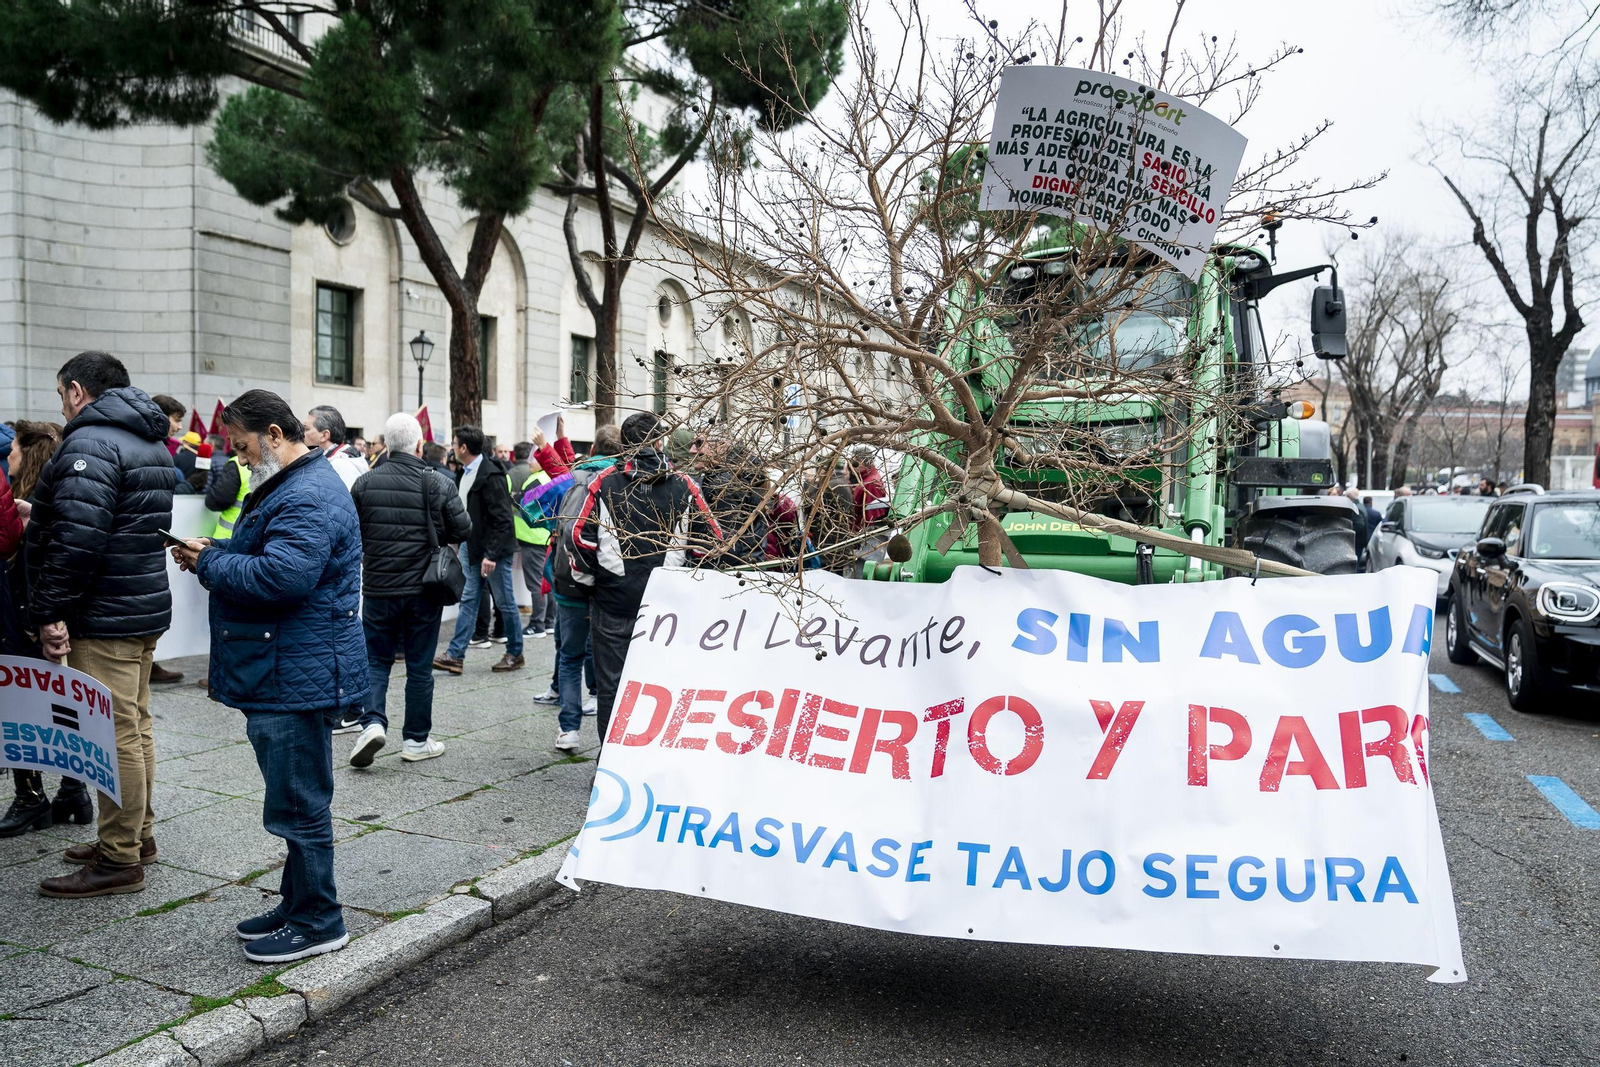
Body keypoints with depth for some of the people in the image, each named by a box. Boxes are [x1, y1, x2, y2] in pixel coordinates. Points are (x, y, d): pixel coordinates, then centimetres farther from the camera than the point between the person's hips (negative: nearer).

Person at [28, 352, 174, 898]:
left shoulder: (89, 444, -15)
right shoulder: (152, 444, 16)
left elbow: (77, 539, -23)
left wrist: (49, 612, -17)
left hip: (104, 617, -10)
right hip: (146, 606, 10)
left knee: (115, 735, -4)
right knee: (136, 727, 17)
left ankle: (119, 860, 3)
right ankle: (137, 836, 29)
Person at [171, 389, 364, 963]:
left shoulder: (308, 498, -19)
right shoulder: (289, 485, 17)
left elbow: (280, 576, -30)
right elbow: (259, 557, 25)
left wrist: (210, 562, -15)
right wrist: (212, 555, 6)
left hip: (297, 675, -11)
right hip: (285, 674, 11)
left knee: (298, 802, -1)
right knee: (297, 798, 19)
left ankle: (317, 922, 11)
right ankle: (298, 906, 32)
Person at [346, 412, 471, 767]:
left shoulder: (365, 483, -3)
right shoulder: (439, 485, -10)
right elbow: (463, 531, -5)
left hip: (378, 588, 1)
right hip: (423, 588, -1)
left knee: (376, 659, 15)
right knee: (419, 665, 8)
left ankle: (372, 721, -5)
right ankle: (416, 740, 16)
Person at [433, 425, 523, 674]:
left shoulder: (491, 475, -19)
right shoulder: (465, 473, 9)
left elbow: (502, 519, -21)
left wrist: (491, 554, -23)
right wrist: (461, 543, 12)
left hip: (493, 549, -8)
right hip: (471, 546, 8)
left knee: (505, 602, 5)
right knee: (468, 600, 7)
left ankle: (515, 653, 18)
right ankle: (455, 655, 8)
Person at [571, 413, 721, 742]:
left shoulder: (605, 481, -3)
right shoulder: (684, 485, 0)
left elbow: (581, 535, -7)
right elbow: (712, 539, 0)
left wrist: (591, 570, 10)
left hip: (613, 600, -1)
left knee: (611, 684, 9)